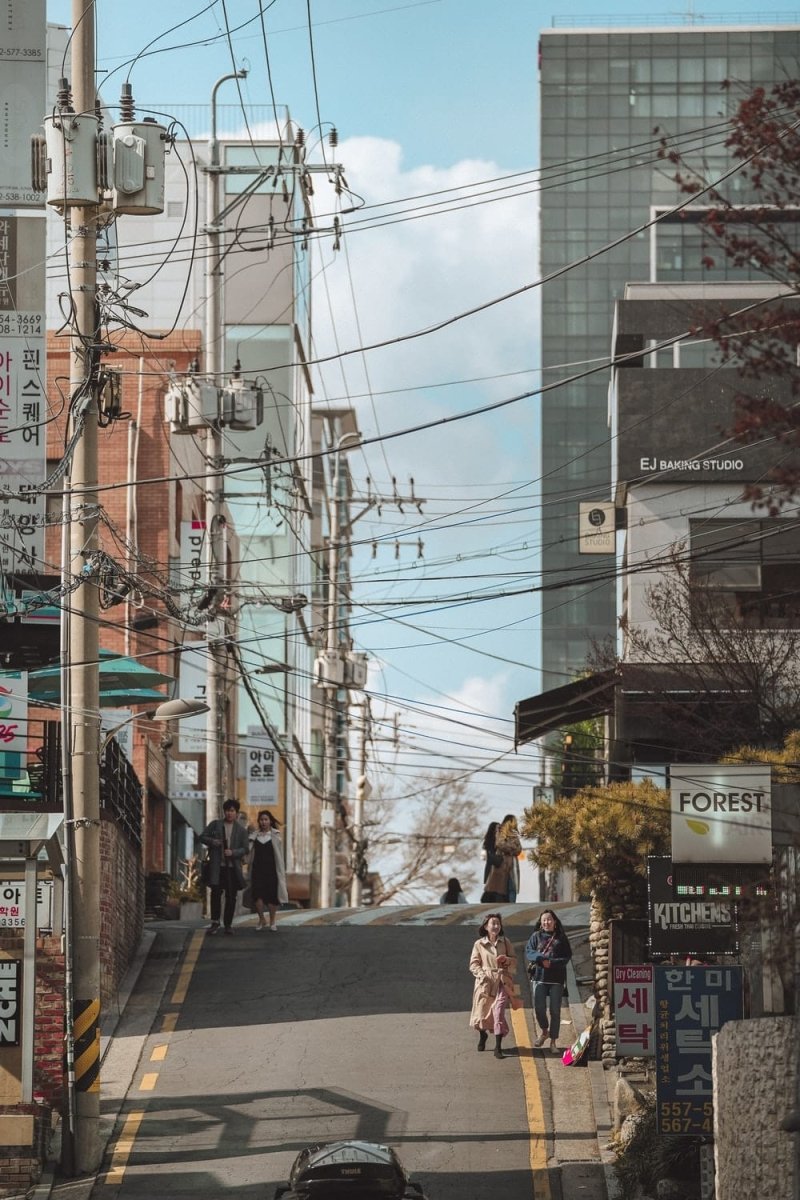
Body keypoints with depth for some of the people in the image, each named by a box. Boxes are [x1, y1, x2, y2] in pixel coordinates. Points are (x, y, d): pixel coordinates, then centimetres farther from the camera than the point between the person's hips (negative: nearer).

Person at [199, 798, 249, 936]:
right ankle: (215, 922, 2)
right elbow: (202, 837, 9)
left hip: (233, 866, 1)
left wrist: (233, 852, -15)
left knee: (231, 896, 3)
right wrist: (212, 841, -11)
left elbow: (244, 849, 3)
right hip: (217, 866, -1)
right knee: (216, 893, -6)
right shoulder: (215, 824, 7)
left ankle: (228, 924, 11)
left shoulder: (241, 830, 7)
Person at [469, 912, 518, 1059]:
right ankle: (482, 1035, 41)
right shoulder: (479, 944, 3)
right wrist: (482, 974, -12)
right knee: (483, 1011, 6)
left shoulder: (505, 942, 8)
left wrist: (507, 960, -10)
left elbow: (514, 961, 12)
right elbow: (473, 964, 4)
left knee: (499, 1011, -14)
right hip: (485, 981, 0)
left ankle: (498, 1047, -11)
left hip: (502, 981, 0)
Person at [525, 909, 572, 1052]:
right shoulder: (536, 936, 7)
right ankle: (544, 1031, 24)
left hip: (557, 978, 0)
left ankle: (553, 1041, 10)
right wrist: (543, 959, -21)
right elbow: (529, 953, -4)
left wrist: (552, 963, -16)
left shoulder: (561, 938, 6)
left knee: (555, 1010, 1)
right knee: (539, 1008, -4)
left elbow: (567, 956, -1)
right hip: (539, 976, 0)